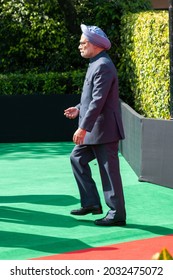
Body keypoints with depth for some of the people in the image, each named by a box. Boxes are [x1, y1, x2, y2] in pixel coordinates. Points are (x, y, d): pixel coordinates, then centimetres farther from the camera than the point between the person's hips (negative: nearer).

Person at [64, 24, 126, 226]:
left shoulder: (103, 66, -18)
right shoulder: (96, 64, 14)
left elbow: (99, 101, -24)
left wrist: (83, 128, -25)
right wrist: (79, 109, 11)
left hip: (104, 129, -10)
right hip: (94, 130, 10)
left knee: (109, 171, -3)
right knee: (77, 158, 14)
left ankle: (117, 215, 7)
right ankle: (91, 203, 19)